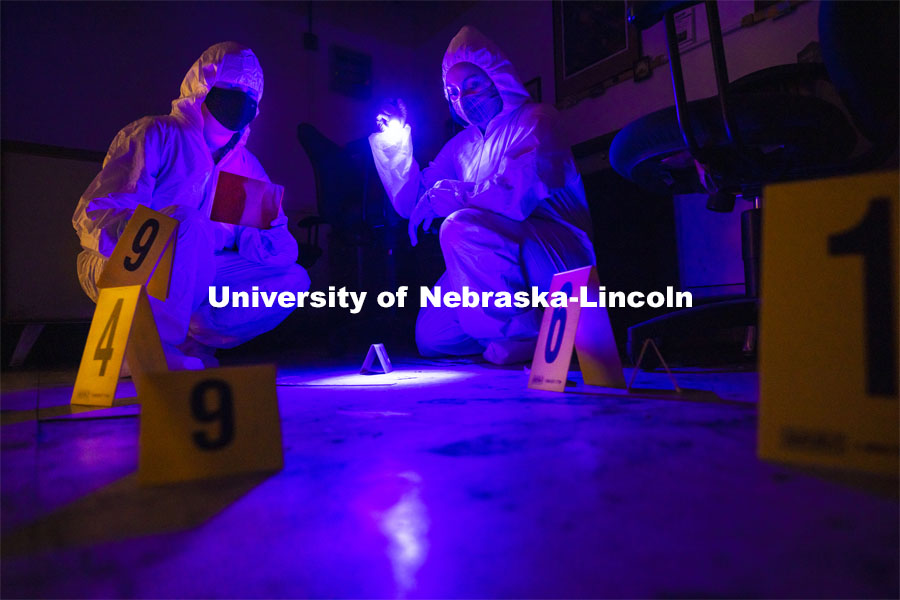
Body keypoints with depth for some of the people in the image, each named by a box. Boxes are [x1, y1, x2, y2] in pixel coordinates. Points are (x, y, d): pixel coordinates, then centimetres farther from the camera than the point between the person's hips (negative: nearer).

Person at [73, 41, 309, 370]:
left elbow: (281, 240, 9)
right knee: (186, 222, -36)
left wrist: (266, 244, -16)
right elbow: (93, 215, -16)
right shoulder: (155, 136, -6)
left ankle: (189, 341, -12)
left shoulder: (245, 164, 11)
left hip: (194, 279, 6)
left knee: (294, 277, -7)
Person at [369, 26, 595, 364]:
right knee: (431, 336, 2)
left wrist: (454, 195, -22)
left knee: (461, 227, -32)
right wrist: (395, 141, 3)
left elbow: (527, 189, -26)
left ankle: (525, 331, -17)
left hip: (559, 254, -7)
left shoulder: (534, 120, -6)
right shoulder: (462, 145, 15)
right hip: (496, 269, 8)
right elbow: (411, 203, 14)